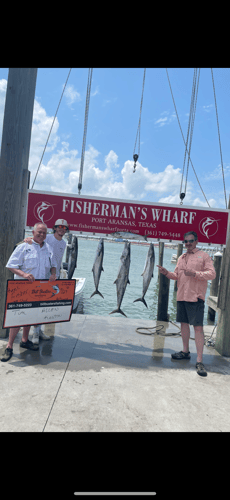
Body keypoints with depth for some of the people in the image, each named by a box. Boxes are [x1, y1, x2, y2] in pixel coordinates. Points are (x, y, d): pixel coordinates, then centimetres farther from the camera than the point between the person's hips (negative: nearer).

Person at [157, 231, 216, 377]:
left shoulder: (204, 256, -3)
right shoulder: (181, 258, 16)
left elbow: (212, 274, -11)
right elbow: (177, 275, 20)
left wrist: (195, 273, -24)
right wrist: (167, 273, 0)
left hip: (196, 297, -6)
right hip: (181, 296, 7)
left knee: (198, 327, -8)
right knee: (184, 323, 14)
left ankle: (199, 361, -4)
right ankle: (185, 351, 30)